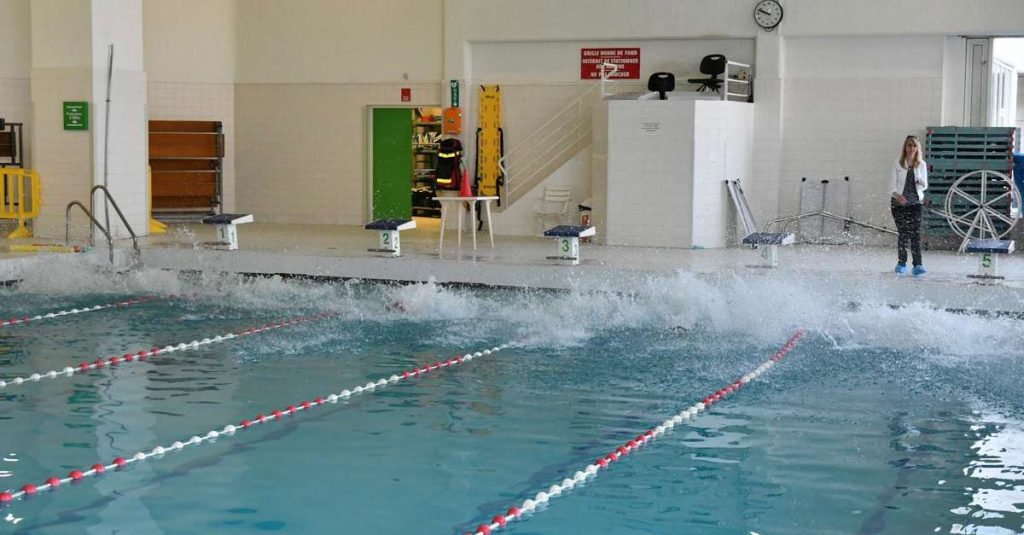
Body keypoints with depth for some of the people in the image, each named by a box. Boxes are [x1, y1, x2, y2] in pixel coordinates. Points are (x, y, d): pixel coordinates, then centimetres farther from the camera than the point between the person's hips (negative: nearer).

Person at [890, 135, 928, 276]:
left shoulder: (921, 164, 5)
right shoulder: (898, 164, 1)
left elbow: (925, 185, 7)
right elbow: (894, 184, -2)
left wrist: (922, 183, -17)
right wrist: (898, 195, -21)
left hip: (916, 202, 1)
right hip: (899, 202, -1)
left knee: (915, 233, -8)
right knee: (903, 233, -1)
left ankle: (918, 265, -13)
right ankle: (901, 263, 11)